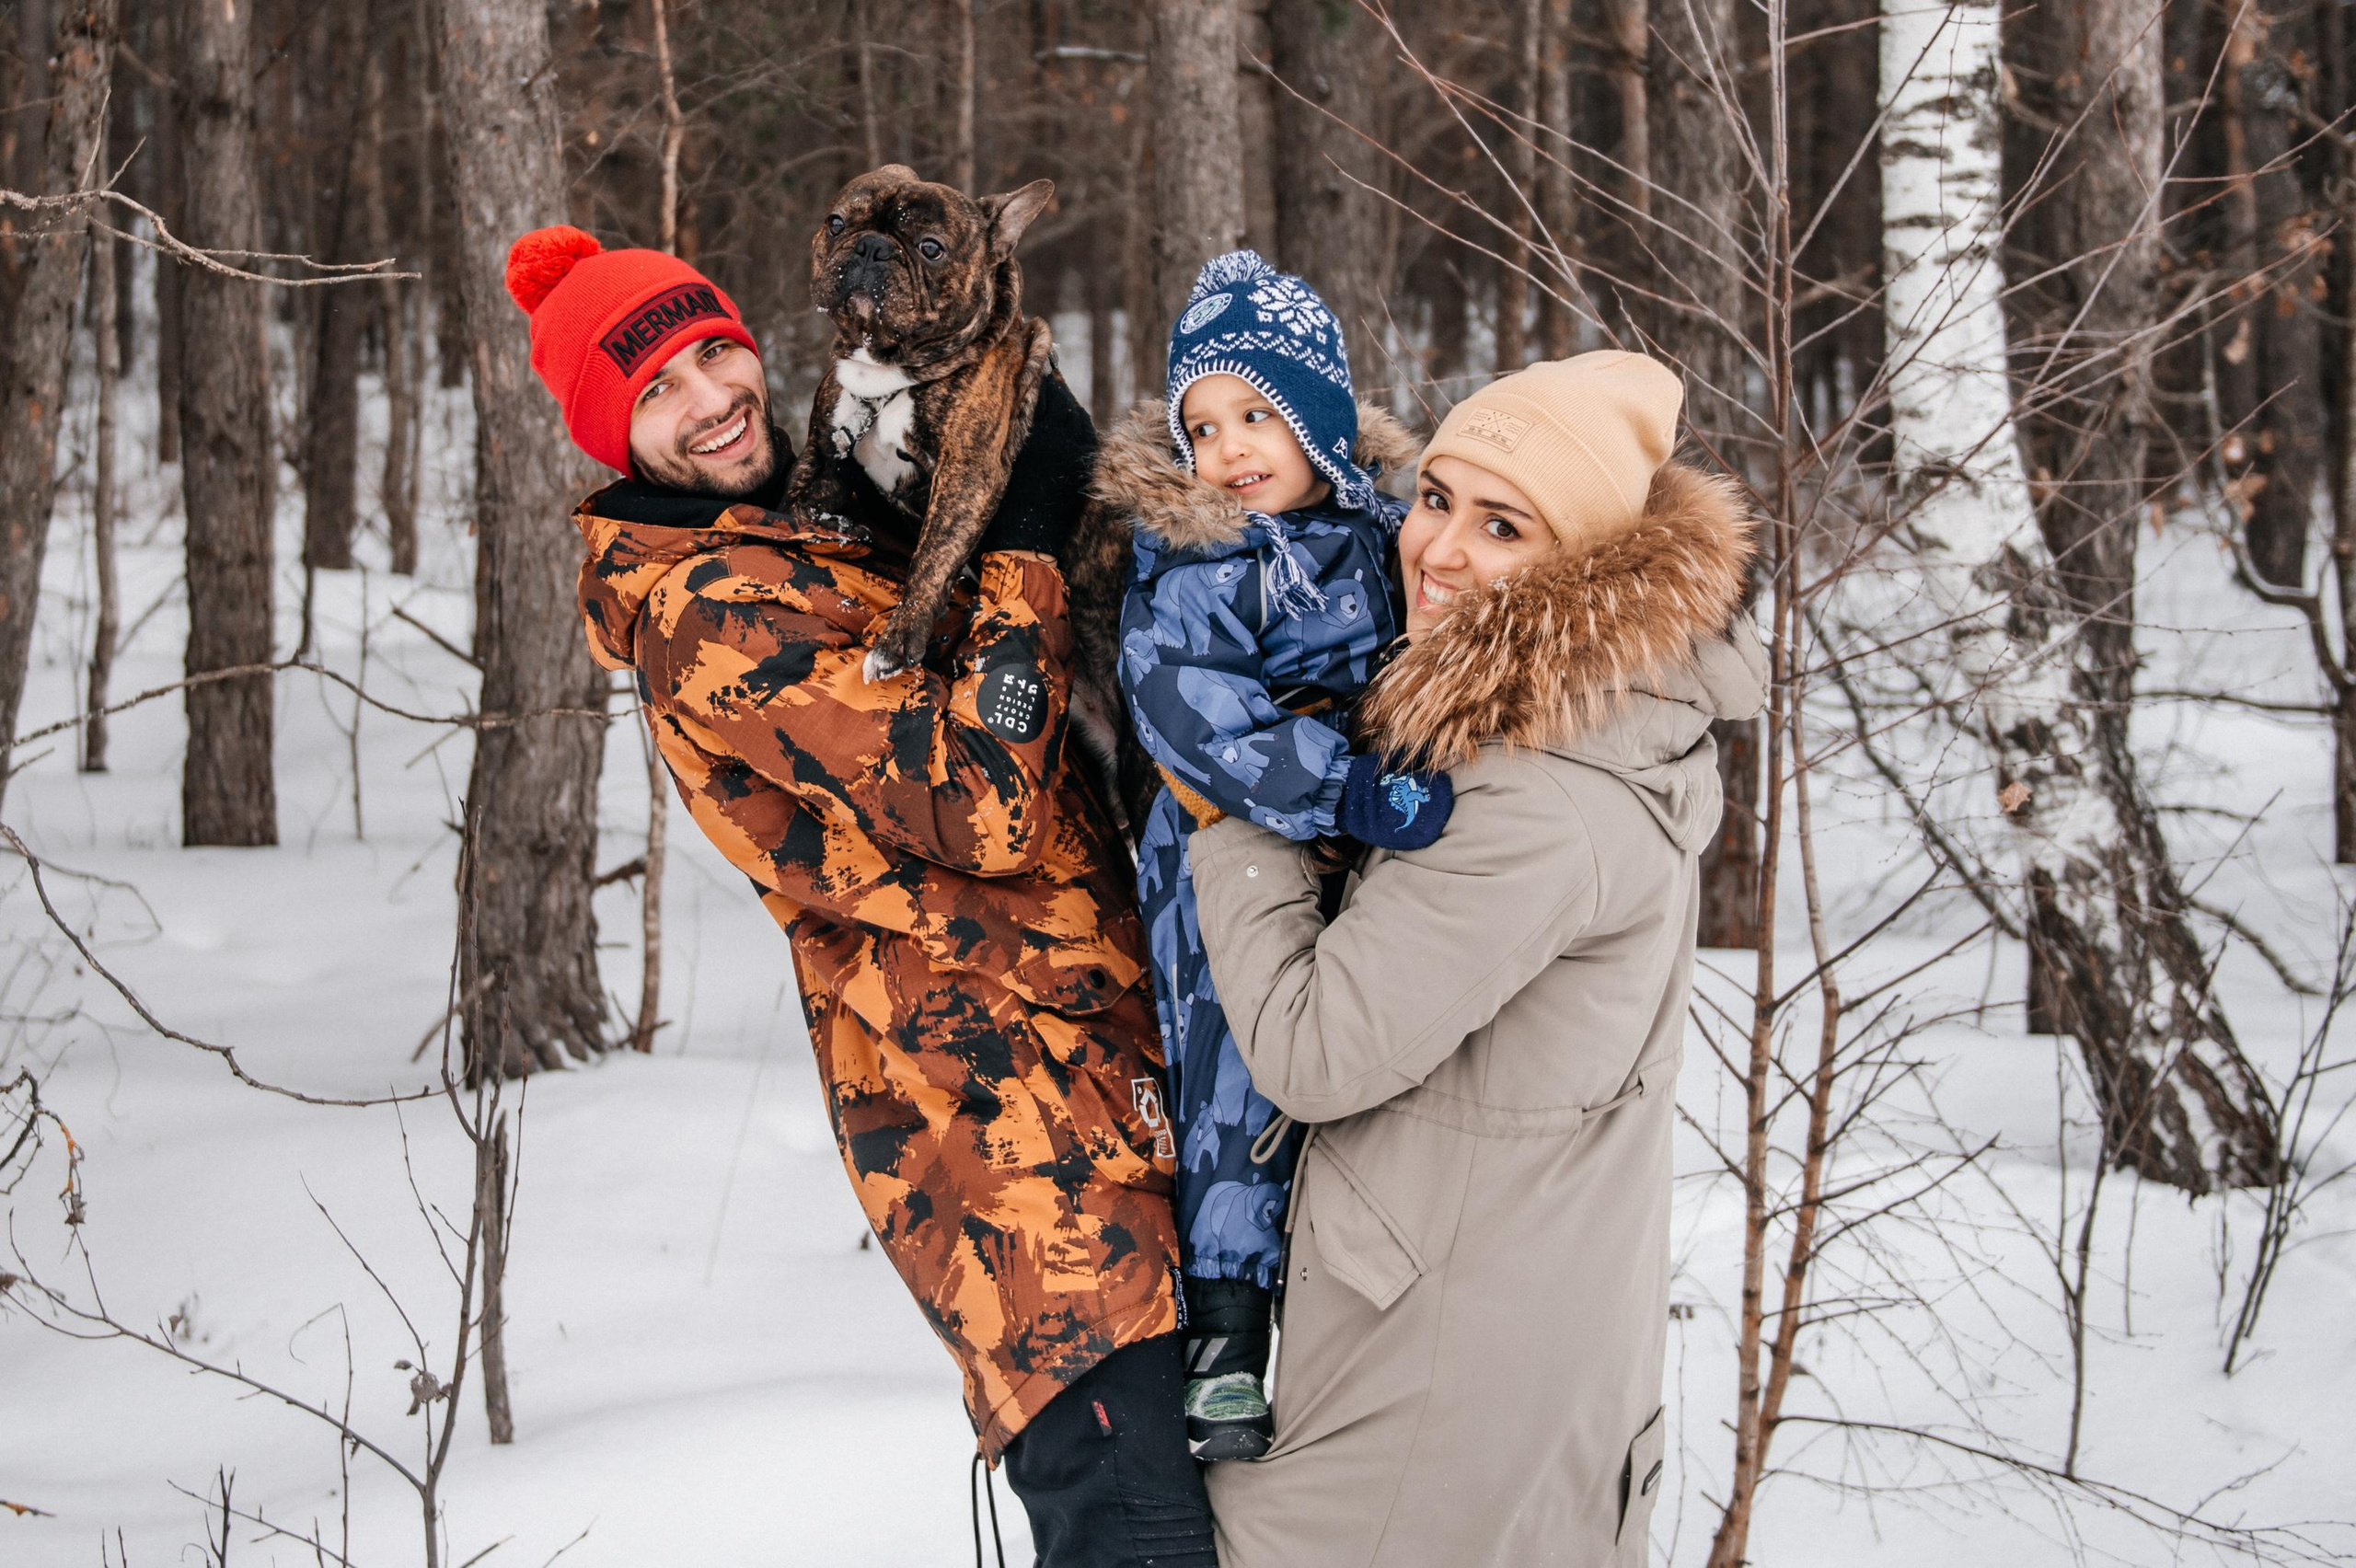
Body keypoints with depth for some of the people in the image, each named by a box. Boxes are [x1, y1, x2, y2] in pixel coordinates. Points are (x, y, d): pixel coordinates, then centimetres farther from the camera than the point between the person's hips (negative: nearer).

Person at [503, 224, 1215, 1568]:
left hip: (1109, 1076, 10)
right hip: (996, 1103, -10)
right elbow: (983, 806, -21)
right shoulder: (715, 617, -13)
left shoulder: (832, 519, 17)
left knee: (1192, 1451, 12)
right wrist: (1025, 541, -14)